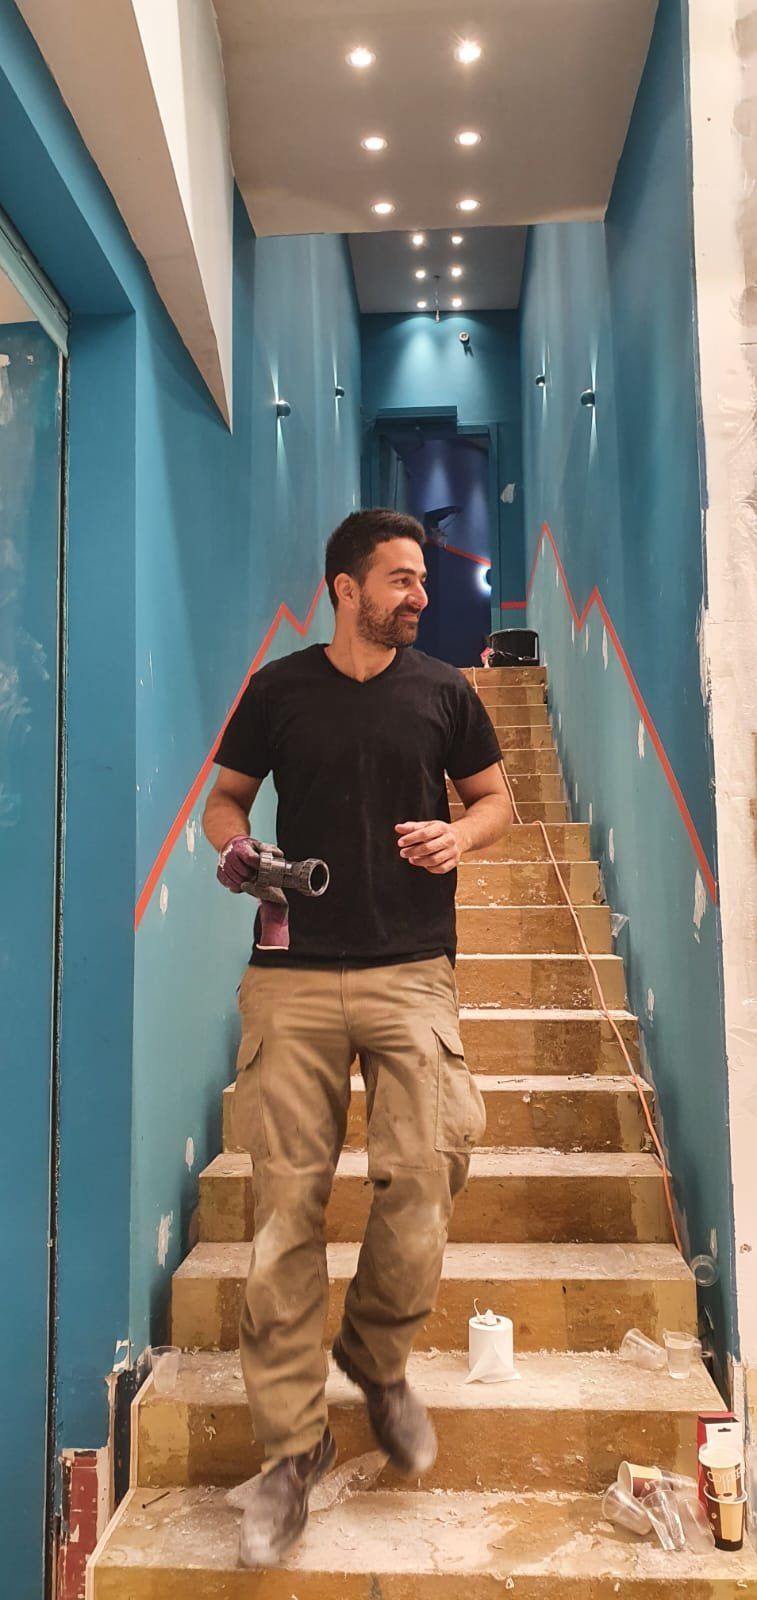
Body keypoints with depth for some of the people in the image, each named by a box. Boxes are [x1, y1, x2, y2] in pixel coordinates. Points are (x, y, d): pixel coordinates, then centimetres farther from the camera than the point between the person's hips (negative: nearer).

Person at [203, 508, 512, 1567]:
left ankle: (379, 1362, 27)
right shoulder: (278, 690, 8)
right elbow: (226, 798, 16)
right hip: (293, 975, 0)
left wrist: (460, 835, -5)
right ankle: (293, 1444, 15)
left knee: (422, 1183, -4)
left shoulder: (444, 692, 10)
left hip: (411, 972, 1)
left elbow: (495, 797, 17)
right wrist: (232, 846, -6)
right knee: (285, 1202, 0)